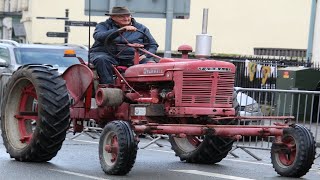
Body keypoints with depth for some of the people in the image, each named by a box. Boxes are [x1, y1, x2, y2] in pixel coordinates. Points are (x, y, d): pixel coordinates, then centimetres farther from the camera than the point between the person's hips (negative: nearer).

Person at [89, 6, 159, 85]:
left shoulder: (141, 28, 15)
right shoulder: (103, 26, 9)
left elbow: (153, 45, 17)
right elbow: (99, 37, -14)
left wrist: (145, 55, -7)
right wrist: (121, 30, -24)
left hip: (131, 57, 1)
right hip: (108, 55, -1)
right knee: (101, 59, -35)